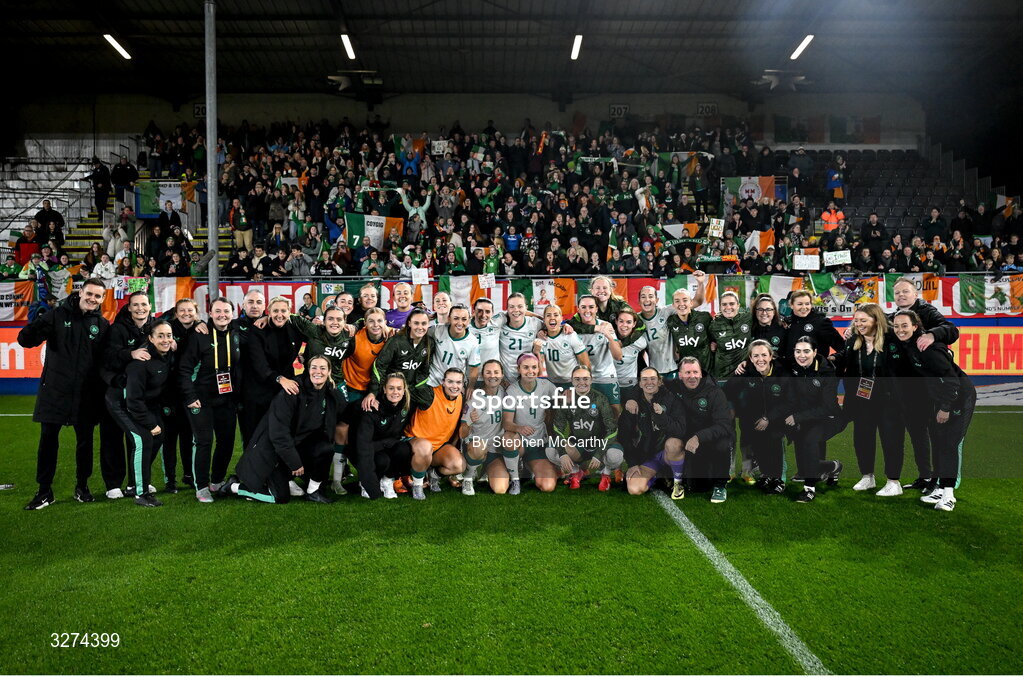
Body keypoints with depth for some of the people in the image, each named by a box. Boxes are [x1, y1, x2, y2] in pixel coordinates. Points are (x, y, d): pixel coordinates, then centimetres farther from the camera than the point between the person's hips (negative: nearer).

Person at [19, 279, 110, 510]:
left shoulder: (102, 325, 4)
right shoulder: (57, 315, -1)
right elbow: (24, 340, -6)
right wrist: (39, 325, -28)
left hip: (86, 395, 1)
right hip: (54, 390, -1)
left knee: (85, 440, 9)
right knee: (48, 440, 2)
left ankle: (82, 486, 25)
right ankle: (44, 491, 15)